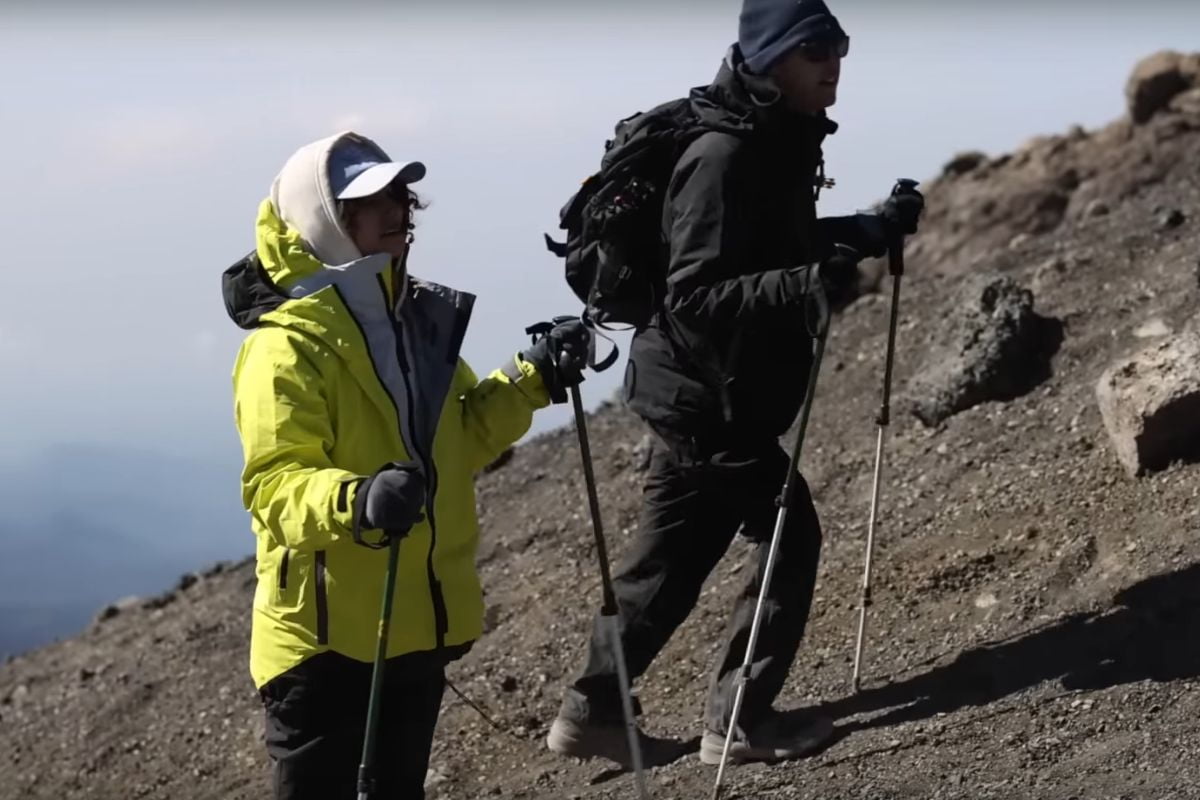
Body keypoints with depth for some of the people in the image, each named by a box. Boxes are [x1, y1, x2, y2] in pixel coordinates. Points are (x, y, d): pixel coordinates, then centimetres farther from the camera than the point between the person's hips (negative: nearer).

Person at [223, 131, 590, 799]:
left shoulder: (418, 318, 9)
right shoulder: (289, 345, -17)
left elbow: (461, 438, 18)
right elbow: (274, 482, -26)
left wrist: (532, 381, 4)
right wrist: (355, 501, -45)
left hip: (419, 624, 8)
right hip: (327, 633, -8)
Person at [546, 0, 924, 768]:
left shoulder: (779, 145, 8)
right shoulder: (724, 157, -22)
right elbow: (695, 294, -27)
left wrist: (874, 228, 8)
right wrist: (805, 282, -39)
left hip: (714, 393, 10)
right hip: (706, 393, -10)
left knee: (673, 557, 15)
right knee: (792, 536, -3)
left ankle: (592, 711, 25)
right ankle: (737, 718, 7)